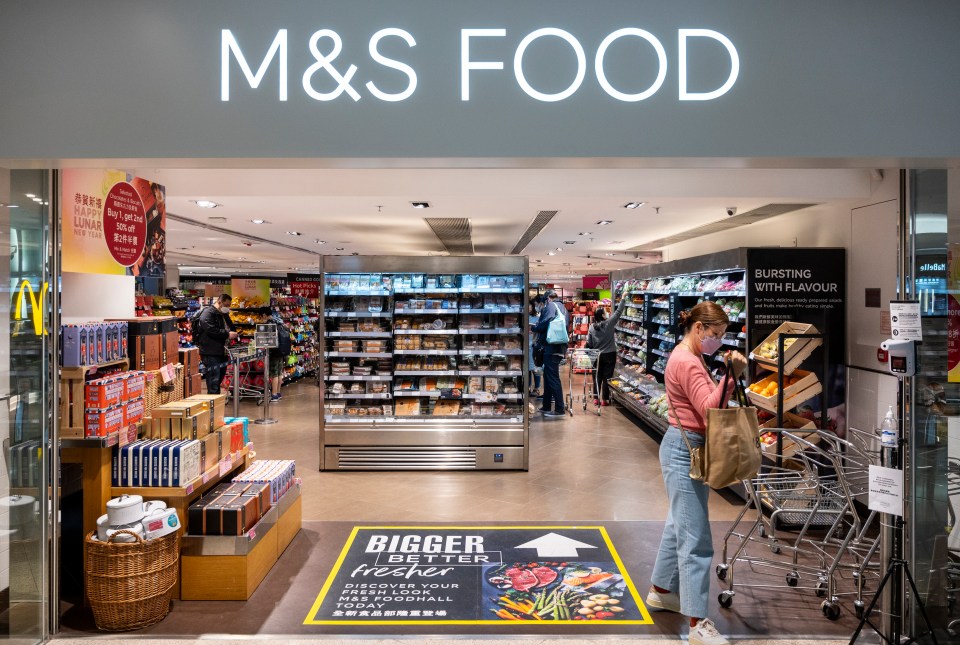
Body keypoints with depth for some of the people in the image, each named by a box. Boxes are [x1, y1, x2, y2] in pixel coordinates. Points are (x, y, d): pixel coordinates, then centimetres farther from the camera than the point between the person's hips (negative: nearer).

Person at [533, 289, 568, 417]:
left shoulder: (550, 306, -6)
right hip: (560, 347, 10)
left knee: (552, 378, -7)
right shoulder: (562, 307, 22)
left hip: (552, 347, -10)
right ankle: (546, 406, 24)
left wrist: (535, 328, -1)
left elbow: (545, 323, -20)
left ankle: (560, 409, -8)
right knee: (548, 376, 17)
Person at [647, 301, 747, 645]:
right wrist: (732, 377, -32)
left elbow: (705, 407, 12)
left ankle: (661, 591, 35)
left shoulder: (688, 356, 12)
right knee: (696, 538, -6)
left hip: (686, 448, 11)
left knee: (679, 525, 21)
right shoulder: (687, 362, -19)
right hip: (684, 451, -11)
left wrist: (728, 377, -3)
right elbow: (710, 411, -26)